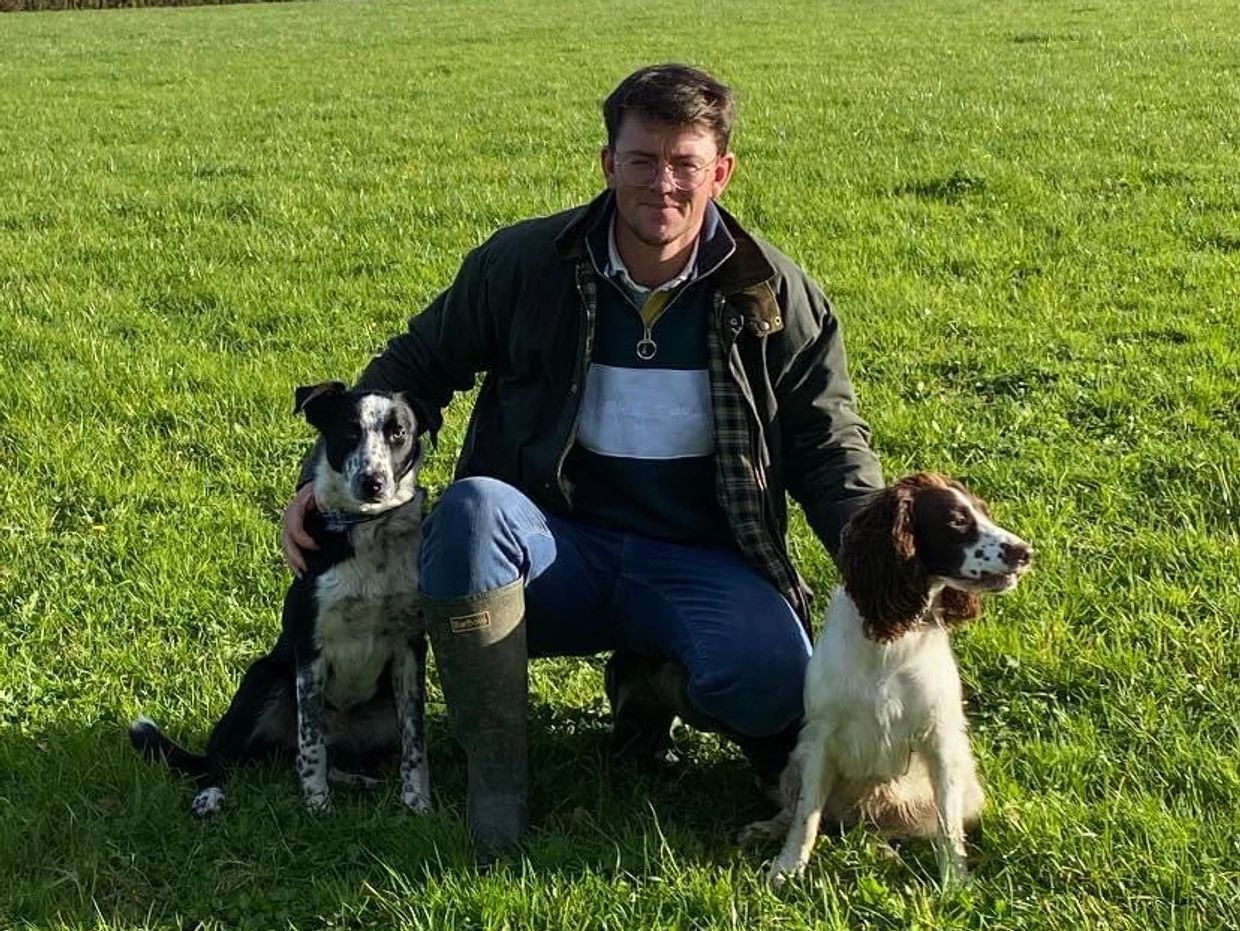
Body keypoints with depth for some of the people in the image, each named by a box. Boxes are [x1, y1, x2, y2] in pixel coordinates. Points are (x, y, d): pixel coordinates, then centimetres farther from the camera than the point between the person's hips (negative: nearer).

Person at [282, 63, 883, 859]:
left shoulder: (774, 295, 0)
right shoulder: (526, 264, -2)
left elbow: (830, 447, 6)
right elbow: (415, 368, 9)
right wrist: (327, 478, -3)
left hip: (698, 562, 0)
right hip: (557, 550, 0)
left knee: (772, 684, -32)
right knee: (469, 510, -35)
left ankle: (646, 681, 7)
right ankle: (495, 776, -17)